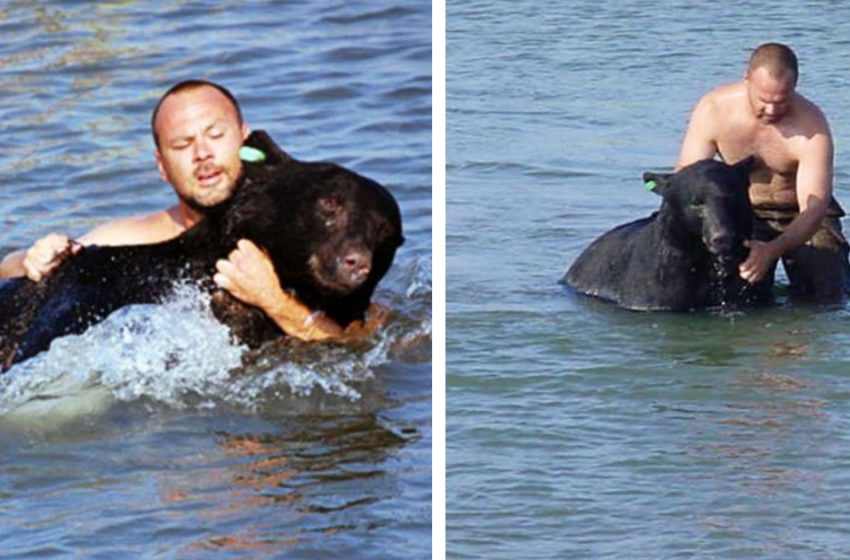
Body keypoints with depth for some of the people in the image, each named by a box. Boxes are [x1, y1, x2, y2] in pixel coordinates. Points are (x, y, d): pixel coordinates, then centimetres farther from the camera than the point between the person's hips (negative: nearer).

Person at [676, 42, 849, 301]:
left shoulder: (811, 126, -30)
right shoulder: (713, 110, -23)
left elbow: (813, 209, -35)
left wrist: (772, 250, -54)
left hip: (800, 215, -1)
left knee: (826, 294, -15)